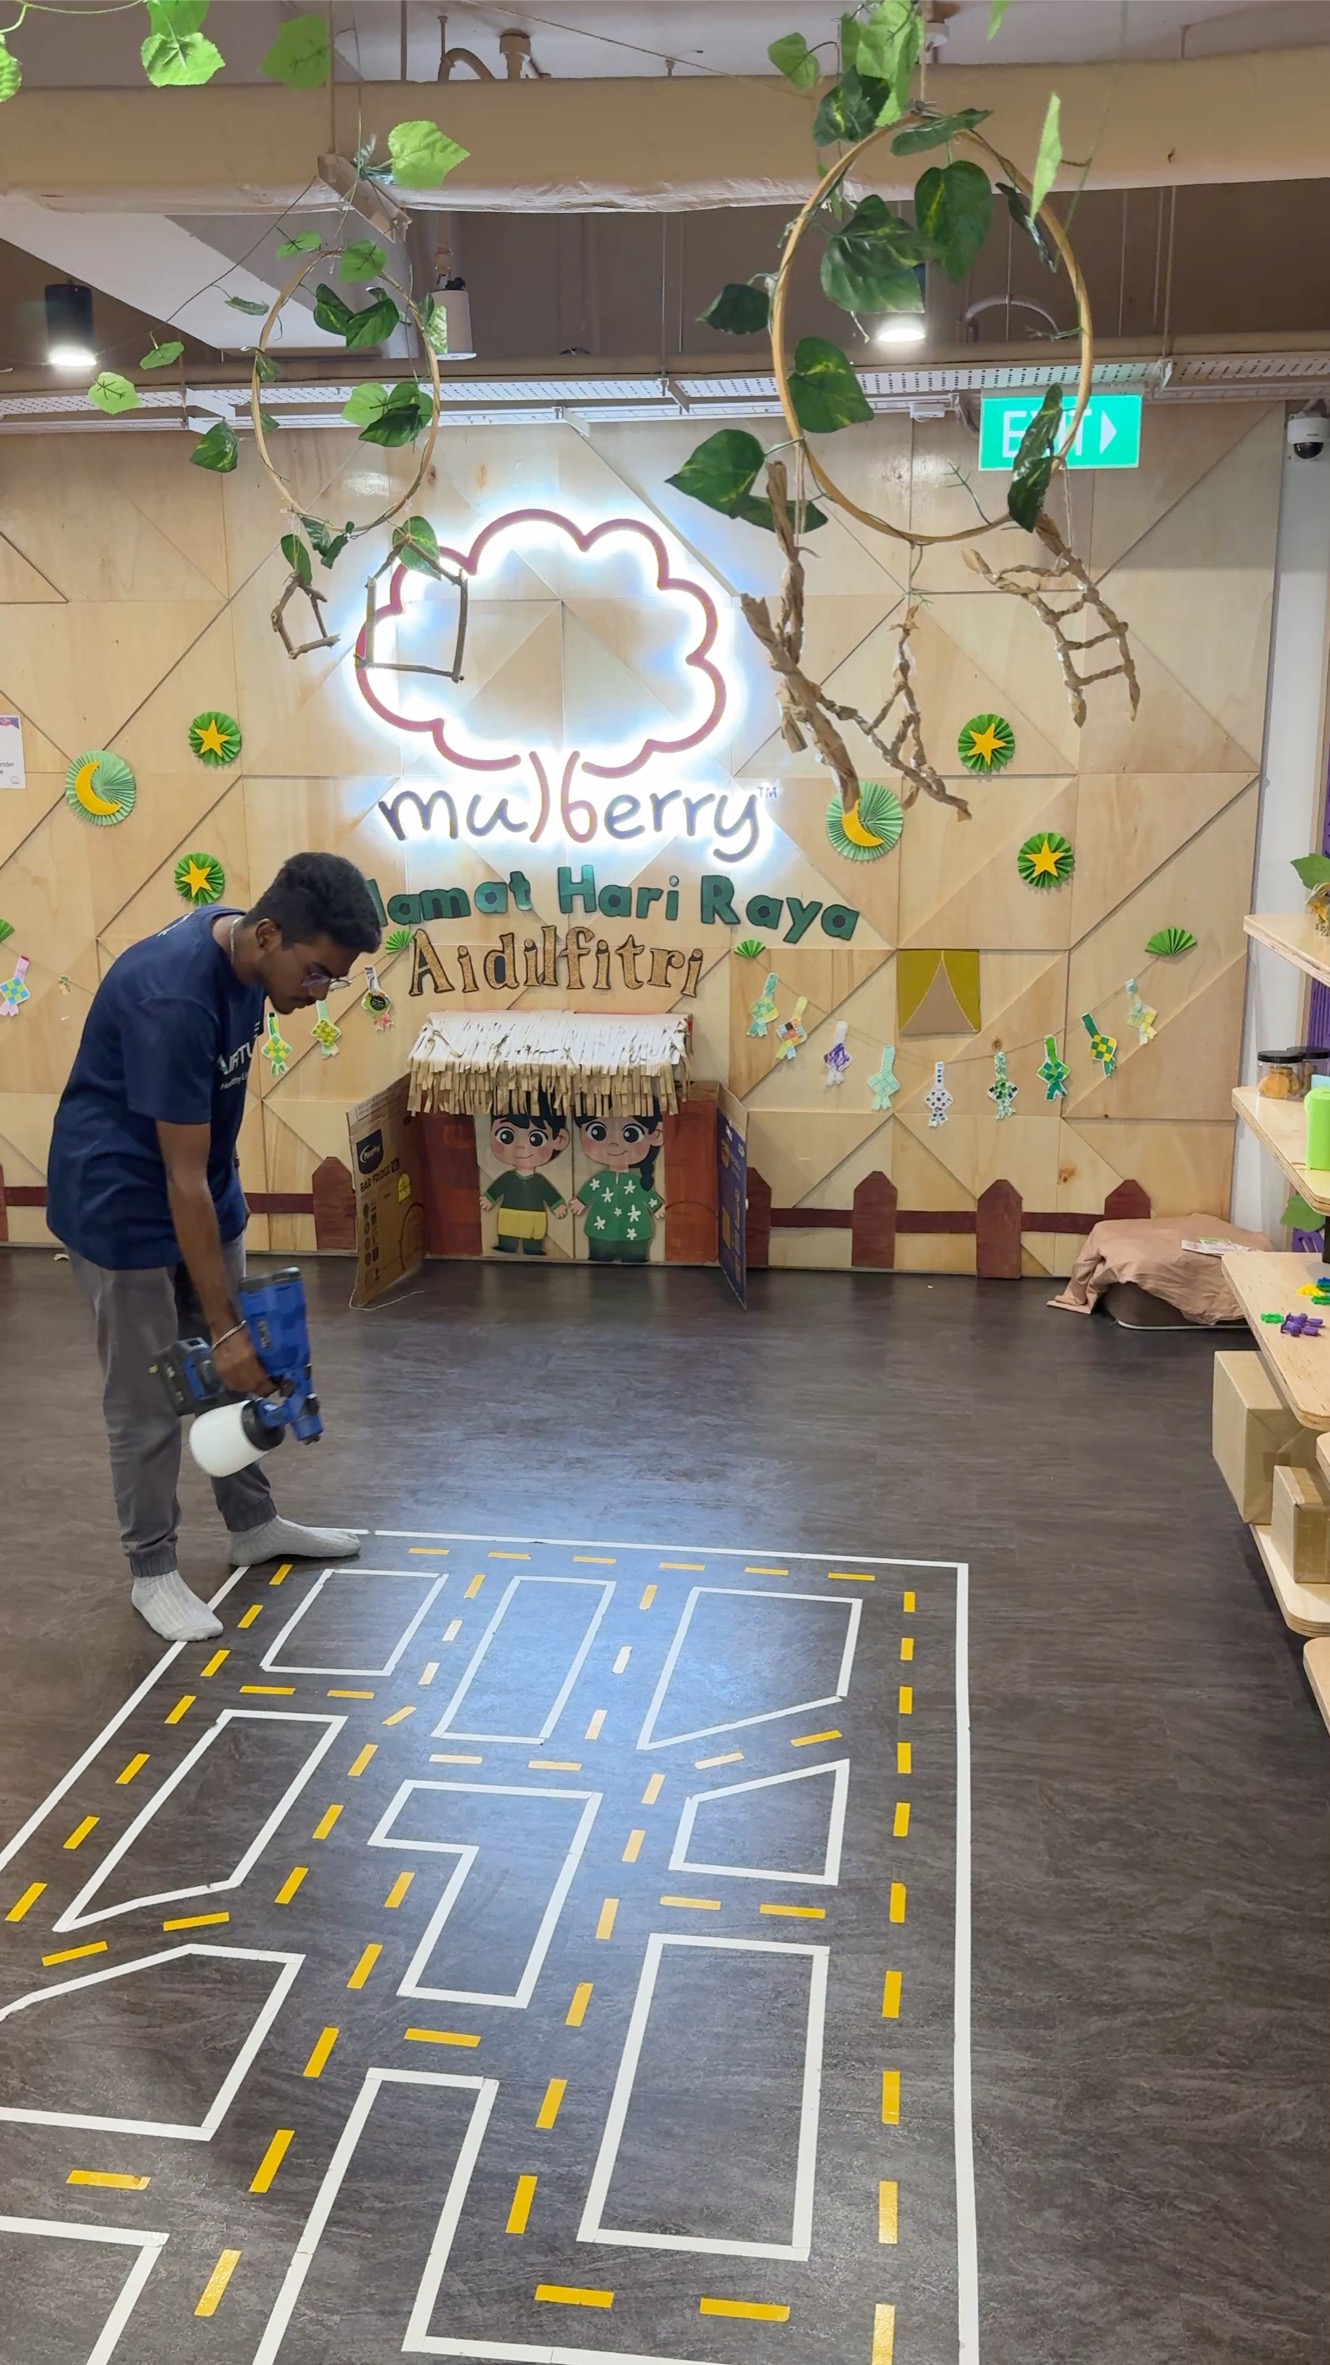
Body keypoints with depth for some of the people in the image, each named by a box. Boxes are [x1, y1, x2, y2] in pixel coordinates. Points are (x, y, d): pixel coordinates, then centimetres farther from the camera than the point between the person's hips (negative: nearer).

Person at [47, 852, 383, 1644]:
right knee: (148, 1397, 2)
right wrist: (225, 1327, -26)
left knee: (237, 1367, 17)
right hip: (124, 1202, -8)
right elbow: (182, 1180, -30)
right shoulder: (173, 999, -33)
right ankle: (153, 1572, 18)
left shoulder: (244, 953, -7)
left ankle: (255, 1524, 33)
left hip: (203, 1193, 8)